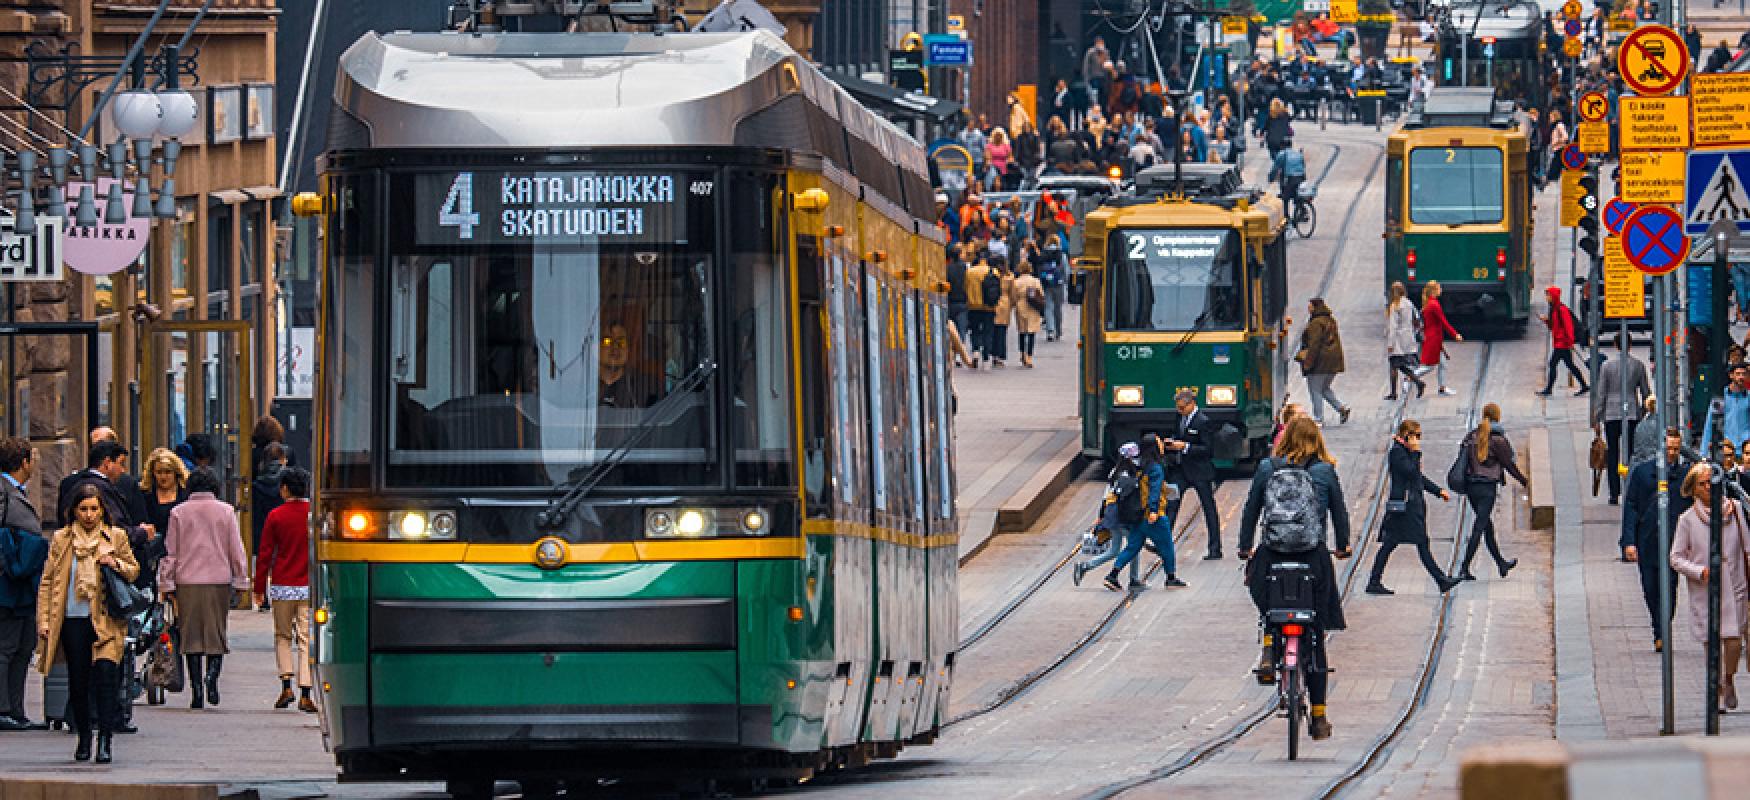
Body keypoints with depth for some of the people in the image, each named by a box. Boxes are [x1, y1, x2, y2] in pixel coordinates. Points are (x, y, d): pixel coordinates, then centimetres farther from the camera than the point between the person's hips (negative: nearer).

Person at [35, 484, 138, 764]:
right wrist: (44, 621, 2)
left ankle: (105, 740, -18)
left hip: (106, 621, -2)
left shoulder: (116, 537, 8)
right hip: (73, 619, 2)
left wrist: (116, 564, -7)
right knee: (78, 681, 4)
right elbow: (47, 581, 10)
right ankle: (83, 737, 22)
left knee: (106, 669, -19)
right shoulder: (62, 539, 9)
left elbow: (134, 571, 15)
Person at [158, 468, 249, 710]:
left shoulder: (179, 512, 2)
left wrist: (167, 584, 9)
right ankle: (213, 674, -17)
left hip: (187, 581, 0)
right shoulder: (226, 511, 2)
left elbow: (170, 552, 4)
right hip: (219, 580, 0)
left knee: (191, 635, 5)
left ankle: (197, 690, 2)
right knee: (216, 633, 8)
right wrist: (240, 581, 10)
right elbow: (237, 550, 3)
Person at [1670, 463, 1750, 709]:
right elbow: (1676, 558, 0)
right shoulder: (1688, 519, -2)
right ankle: (1718, 691, 20)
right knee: (1711, 643, 1)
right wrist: (1700, 571, -16)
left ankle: (1729, 680, 25)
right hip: (1703, 590, -1)